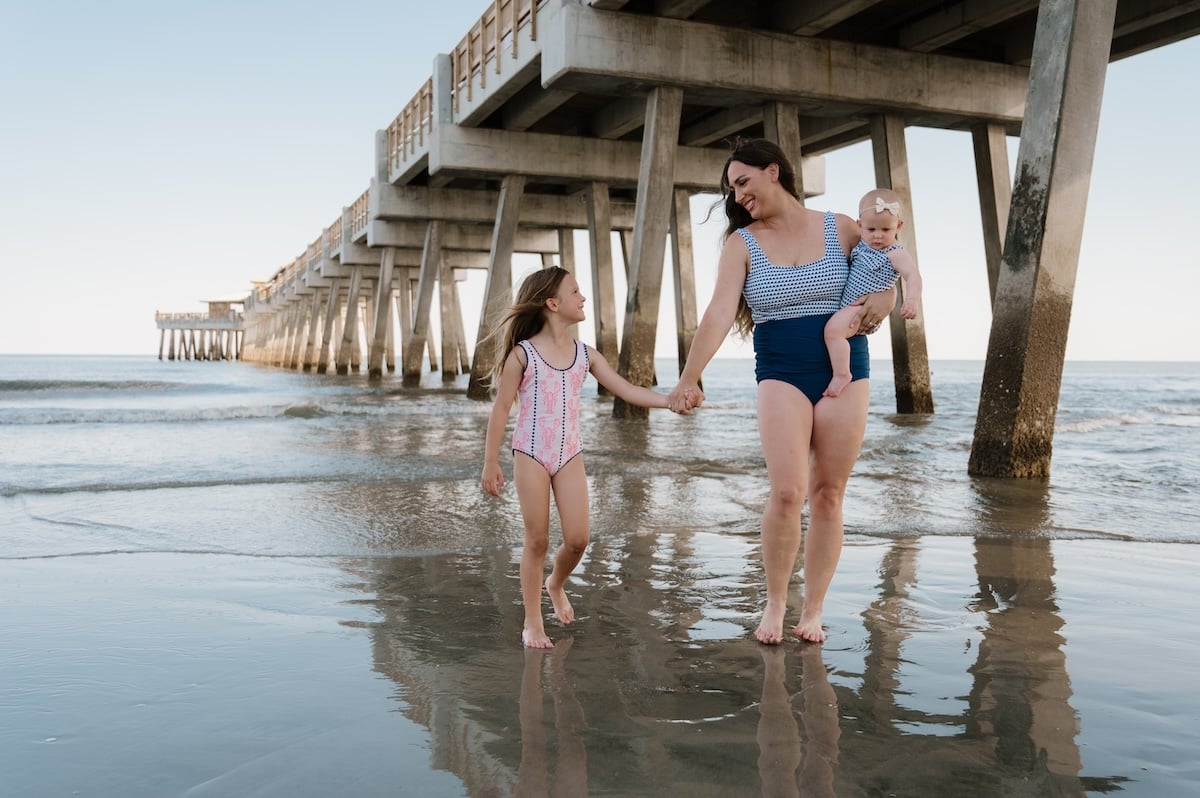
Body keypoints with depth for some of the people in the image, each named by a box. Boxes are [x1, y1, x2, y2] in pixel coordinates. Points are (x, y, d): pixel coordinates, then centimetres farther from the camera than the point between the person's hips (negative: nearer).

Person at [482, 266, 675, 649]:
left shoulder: (585, 355, 5)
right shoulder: (522, 354, -7)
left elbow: (628, 391, 2)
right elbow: (501, 409, -3)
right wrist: (491, 463, -4)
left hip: (570, 457, 4)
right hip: (531, 456, -4)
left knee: (577, 539, -1)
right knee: (537, 541, 1)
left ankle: (556, 584, 32)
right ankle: (532, 622, 15)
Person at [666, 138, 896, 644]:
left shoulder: (840, 229, 5)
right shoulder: (742, 243, 1)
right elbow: (719, 314, -11)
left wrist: (886, 296, -4)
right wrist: (689, 380, -23)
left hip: (845, 370, 1)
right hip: (781, 373, -1)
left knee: (828, 496, 3)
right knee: (787, 492, -14)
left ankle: (812, 612, 15)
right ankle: (774, 602, 7)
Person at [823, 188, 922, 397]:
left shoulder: (896, 254, -14)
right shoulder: (860, 246, 9)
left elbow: (912, 275, -29)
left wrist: (912, 299, -47)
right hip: (847, 306, 10)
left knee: (833, 329, -31)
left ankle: (842, 373, -26)